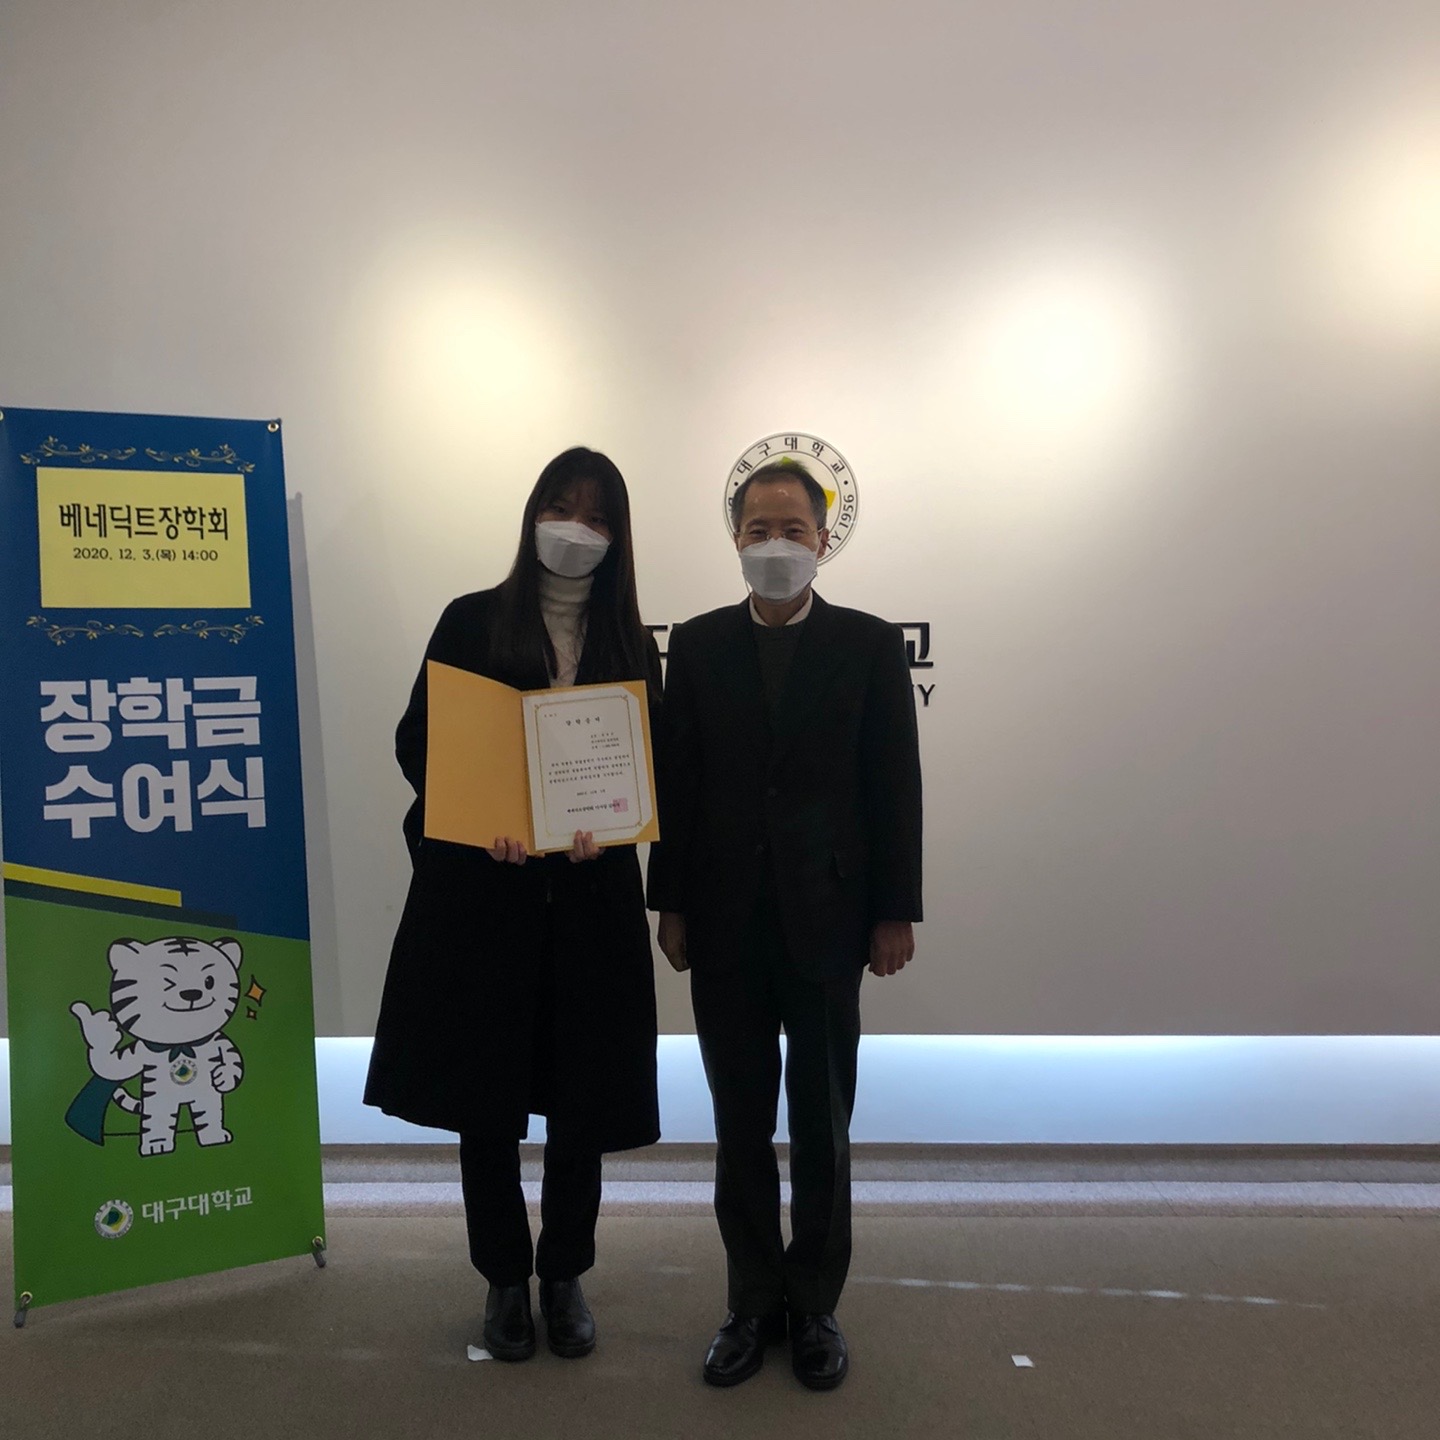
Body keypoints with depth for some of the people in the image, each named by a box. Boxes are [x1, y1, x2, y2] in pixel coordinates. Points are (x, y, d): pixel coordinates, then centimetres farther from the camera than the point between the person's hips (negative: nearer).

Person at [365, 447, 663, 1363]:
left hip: (591, 896, 2)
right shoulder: (473, 622, 3)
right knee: (484, 1095, 8)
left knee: (582, 1094, 8)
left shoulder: (631, 643, 8)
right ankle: (505, 1281, 29)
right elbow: (417, 741, 0)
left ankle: (565, 1275, 29)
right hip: (479, 887, -1)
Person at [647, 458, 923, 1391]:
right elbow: (676, 779, 3)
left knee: (823, 1127, 12)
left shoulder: (870, 645, -2)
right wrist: (672, 905, 1)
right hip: (725, 926, 2)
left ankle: (816, 1304, 31)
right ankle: (754, 1303, 31)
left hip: (827, 920, -1)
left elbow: (897, 787, -3)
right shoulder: (697, 645, 3)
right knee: (740, 1127, 13)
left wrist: (896, 914, -5)